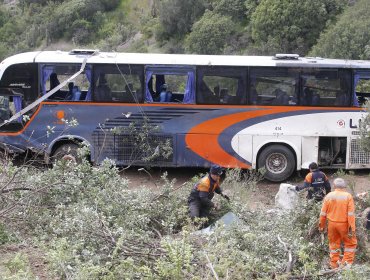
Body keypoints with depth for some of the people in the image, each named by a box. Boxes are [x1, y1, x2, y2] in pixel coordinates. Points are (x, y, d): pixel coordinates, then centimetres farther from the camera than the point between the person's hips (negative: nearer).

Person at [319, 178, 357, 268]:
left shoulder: (328, 196, -4)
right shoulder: (348, 196, -11)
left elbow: (323, 213, 0)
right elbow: (351, 214, -14)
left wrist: (321, 225, 11)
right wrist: (352, 228, -12)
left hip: (332, 223, 3)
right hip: (344, 224, -3)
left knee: (334, 243, 17)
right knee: (351, 243, 14)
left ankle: (334, 264, 25)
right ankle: (347, 263, 9)